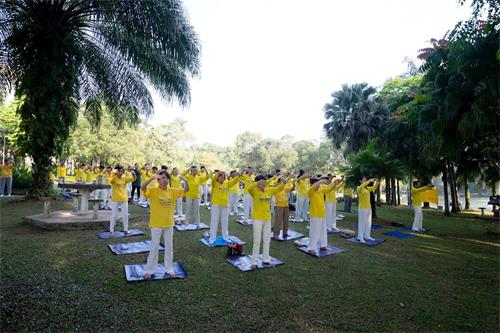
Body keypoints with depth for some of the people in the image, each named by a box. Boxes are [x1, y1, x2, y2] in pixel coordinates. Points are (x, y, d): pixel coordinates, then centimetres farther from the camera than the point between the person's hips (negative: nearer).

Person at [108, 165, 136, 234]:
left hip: (124, 199, 3)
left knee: (125, 215, 9)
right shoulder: (114, 178, -7)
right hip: (115, 200, -3)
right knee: (114, 215, 7)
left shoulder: (125, 178, 1)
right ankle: (111, 230, 19)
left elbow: (133, 179, -10)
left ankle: (126, 229, 20)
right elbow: (110, 180, -30)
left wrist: (132, 175, -28)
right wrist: (114, 173, -36)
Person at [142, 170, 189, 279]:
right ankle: (149, 270, 20)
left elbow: (186, 189, -2)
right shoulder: (153, 191, -12)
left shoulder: (172, 191, -1)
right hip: (156, 224, -4)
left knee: (169, 247, 14)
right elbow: (143, 188, -30)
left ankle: (169, 268, 28)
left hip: (169, 224, 4)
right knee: (154, 247, 6)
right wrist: (151, 178, -44)